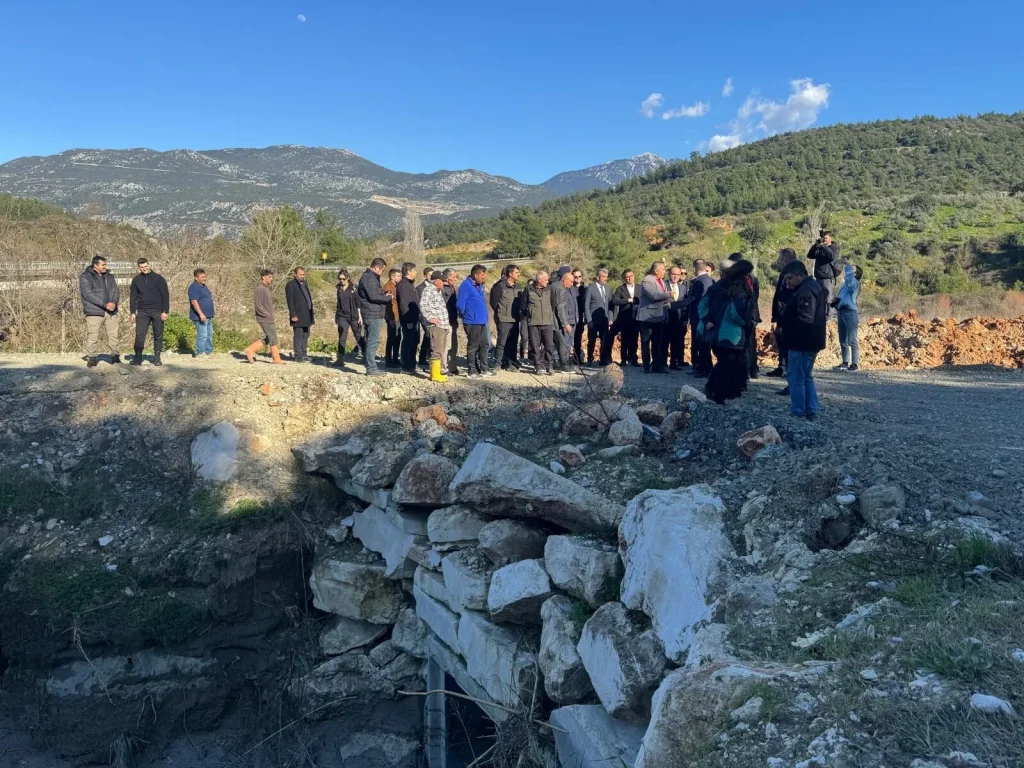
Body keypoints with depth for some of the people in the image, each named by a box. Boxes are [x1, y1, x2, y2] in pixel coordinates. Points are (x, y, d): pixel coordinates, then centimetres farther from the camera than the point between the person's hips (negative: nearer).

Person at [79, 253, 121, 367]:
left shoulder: (109, 277, 16)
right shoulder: (85, 277, -2)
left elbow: (116, 291, 9)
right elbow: (88, 294, -12)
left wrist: (114, 302, -12)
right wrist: (105, 304, -19)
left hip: (111, 311, 5)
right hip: (94, 312, -5)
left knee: (113, 336, 4)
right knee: (92, 337, -3)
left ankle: (116, 357, 12)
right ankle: (91, 359, 6)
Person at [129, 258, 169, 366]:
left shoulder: (158, 278, 0)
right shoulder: (136, 280, 9)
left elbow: (166, 295, -2)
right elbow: (132, 297, 12)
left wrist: (165, 311, -9)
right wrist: (132, 312, 4)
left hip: (157, 312, -2)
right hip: (142, 312, 2)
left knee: (158, 336, 3)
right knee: (139, 335, -4)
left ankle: (157, 358, 11)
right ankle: (138, 358, 3)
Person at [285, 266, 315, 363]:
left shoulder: (304, 283, 18)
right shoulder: (291, 285, -8)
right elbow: (290, 301, -13)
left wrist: (311, 314, 16)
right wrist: (293, 314, -19)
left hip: (306, 315, 8)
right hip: (298, 315, -8)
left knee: (305, 336, 12)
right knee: (298, 336, -4)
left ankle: (303, 354, 20)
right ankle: (297, 355, 1)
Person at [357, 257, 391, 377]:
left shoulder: (372, 277, 19)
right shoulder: (369, 278, -14)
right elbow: (373, 296, -23)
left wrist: (384, 296, 8)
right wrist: (388, 297, -10)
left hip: (374, 314, 11)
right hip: (373, 314, -11)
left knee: (372, 341, 14)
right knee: (373, 341, -8)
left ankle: (371, 367, 20)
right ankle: (371, 368, -5)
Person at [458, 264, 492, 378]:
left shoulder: (479, 285, 13)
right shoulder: (466, 285, -15)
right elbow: (460, 304, -16)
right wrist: (465, 315, -1)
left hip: (482, 321, 9)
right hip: (472, 322, -9)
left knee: (484, 345, 12)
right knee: (473, 346, -1)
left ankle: (484, 369, 21)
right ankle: (472, 371, 7)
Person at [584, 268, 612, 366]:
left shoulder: (607, 288, 11)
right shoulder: (591, 288, -4)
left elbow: (610, 304, 14)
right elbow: (586, 305, -5)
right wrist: (589, 320, -10)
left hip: (604, 319, 4)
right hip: (593, 320, -4)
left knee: (605, 340, 0)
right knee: (592, 340, 4)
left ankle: (604, 359, 8)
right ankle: (590, 360, 16)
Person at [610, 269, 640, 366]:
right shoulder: (620, 289, 3)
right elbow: (614, 301, -10)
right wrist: (627, 300, -16)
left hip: (636, 318, 1)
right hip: (624, 318, -1)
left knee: (634, 340, 4)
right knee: (624, 341, 3)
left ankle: (633, 359, 10)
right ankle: (623, 360, 9)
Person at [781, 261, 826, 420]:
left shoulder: (806, 291, -20)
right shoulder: (813, 286, 14)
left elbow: (804, 320, -26)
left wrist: (788, 334, -17)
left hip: (802, 342, -11)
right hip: (810, 340, 11)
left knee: (795, 378, -4)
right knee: (806, 377, 17)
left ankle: (798, 414, 0)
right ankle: (811, 412, 21)